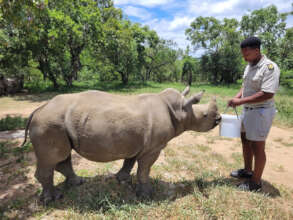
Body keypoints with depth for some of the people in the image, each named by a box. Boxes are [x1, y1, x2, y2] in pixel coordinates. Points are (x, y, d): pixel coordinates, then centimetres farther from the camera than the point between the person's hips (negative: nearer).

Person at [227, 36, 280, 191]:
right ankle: (247, 171, 39)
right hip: (247, 109, 9)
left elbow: (267, 94, -26)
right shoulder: (249, 66, 8)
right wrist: (237, 97, -3)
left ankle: (255, 182, 18)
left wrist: (240, 101, -25)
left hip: (261, 112, -9)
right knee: (245, 141, 19)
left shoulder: (269, 67, -19)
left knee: (257, 147, 1)